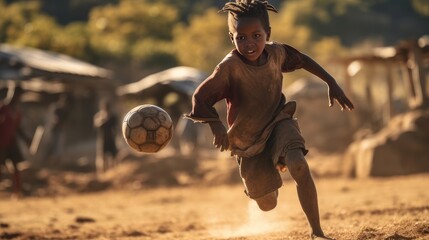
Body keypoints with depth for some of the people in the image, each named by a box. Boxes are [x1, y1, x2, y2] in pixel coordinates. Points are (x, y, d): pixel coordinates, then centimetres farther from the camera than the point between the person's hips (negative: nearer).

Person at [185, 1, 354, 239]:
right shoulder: (230, 67, -27)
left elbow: (301, 59, 9)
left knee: (299, 166, -31)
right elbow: (200, 98, -28)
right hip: (248, 141, -1)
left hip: (278, 123, 1)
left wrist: (332, 83, 5)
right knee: (268, 204, 10)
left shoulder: (276, 52, -13)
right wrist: (217, 126, -45)